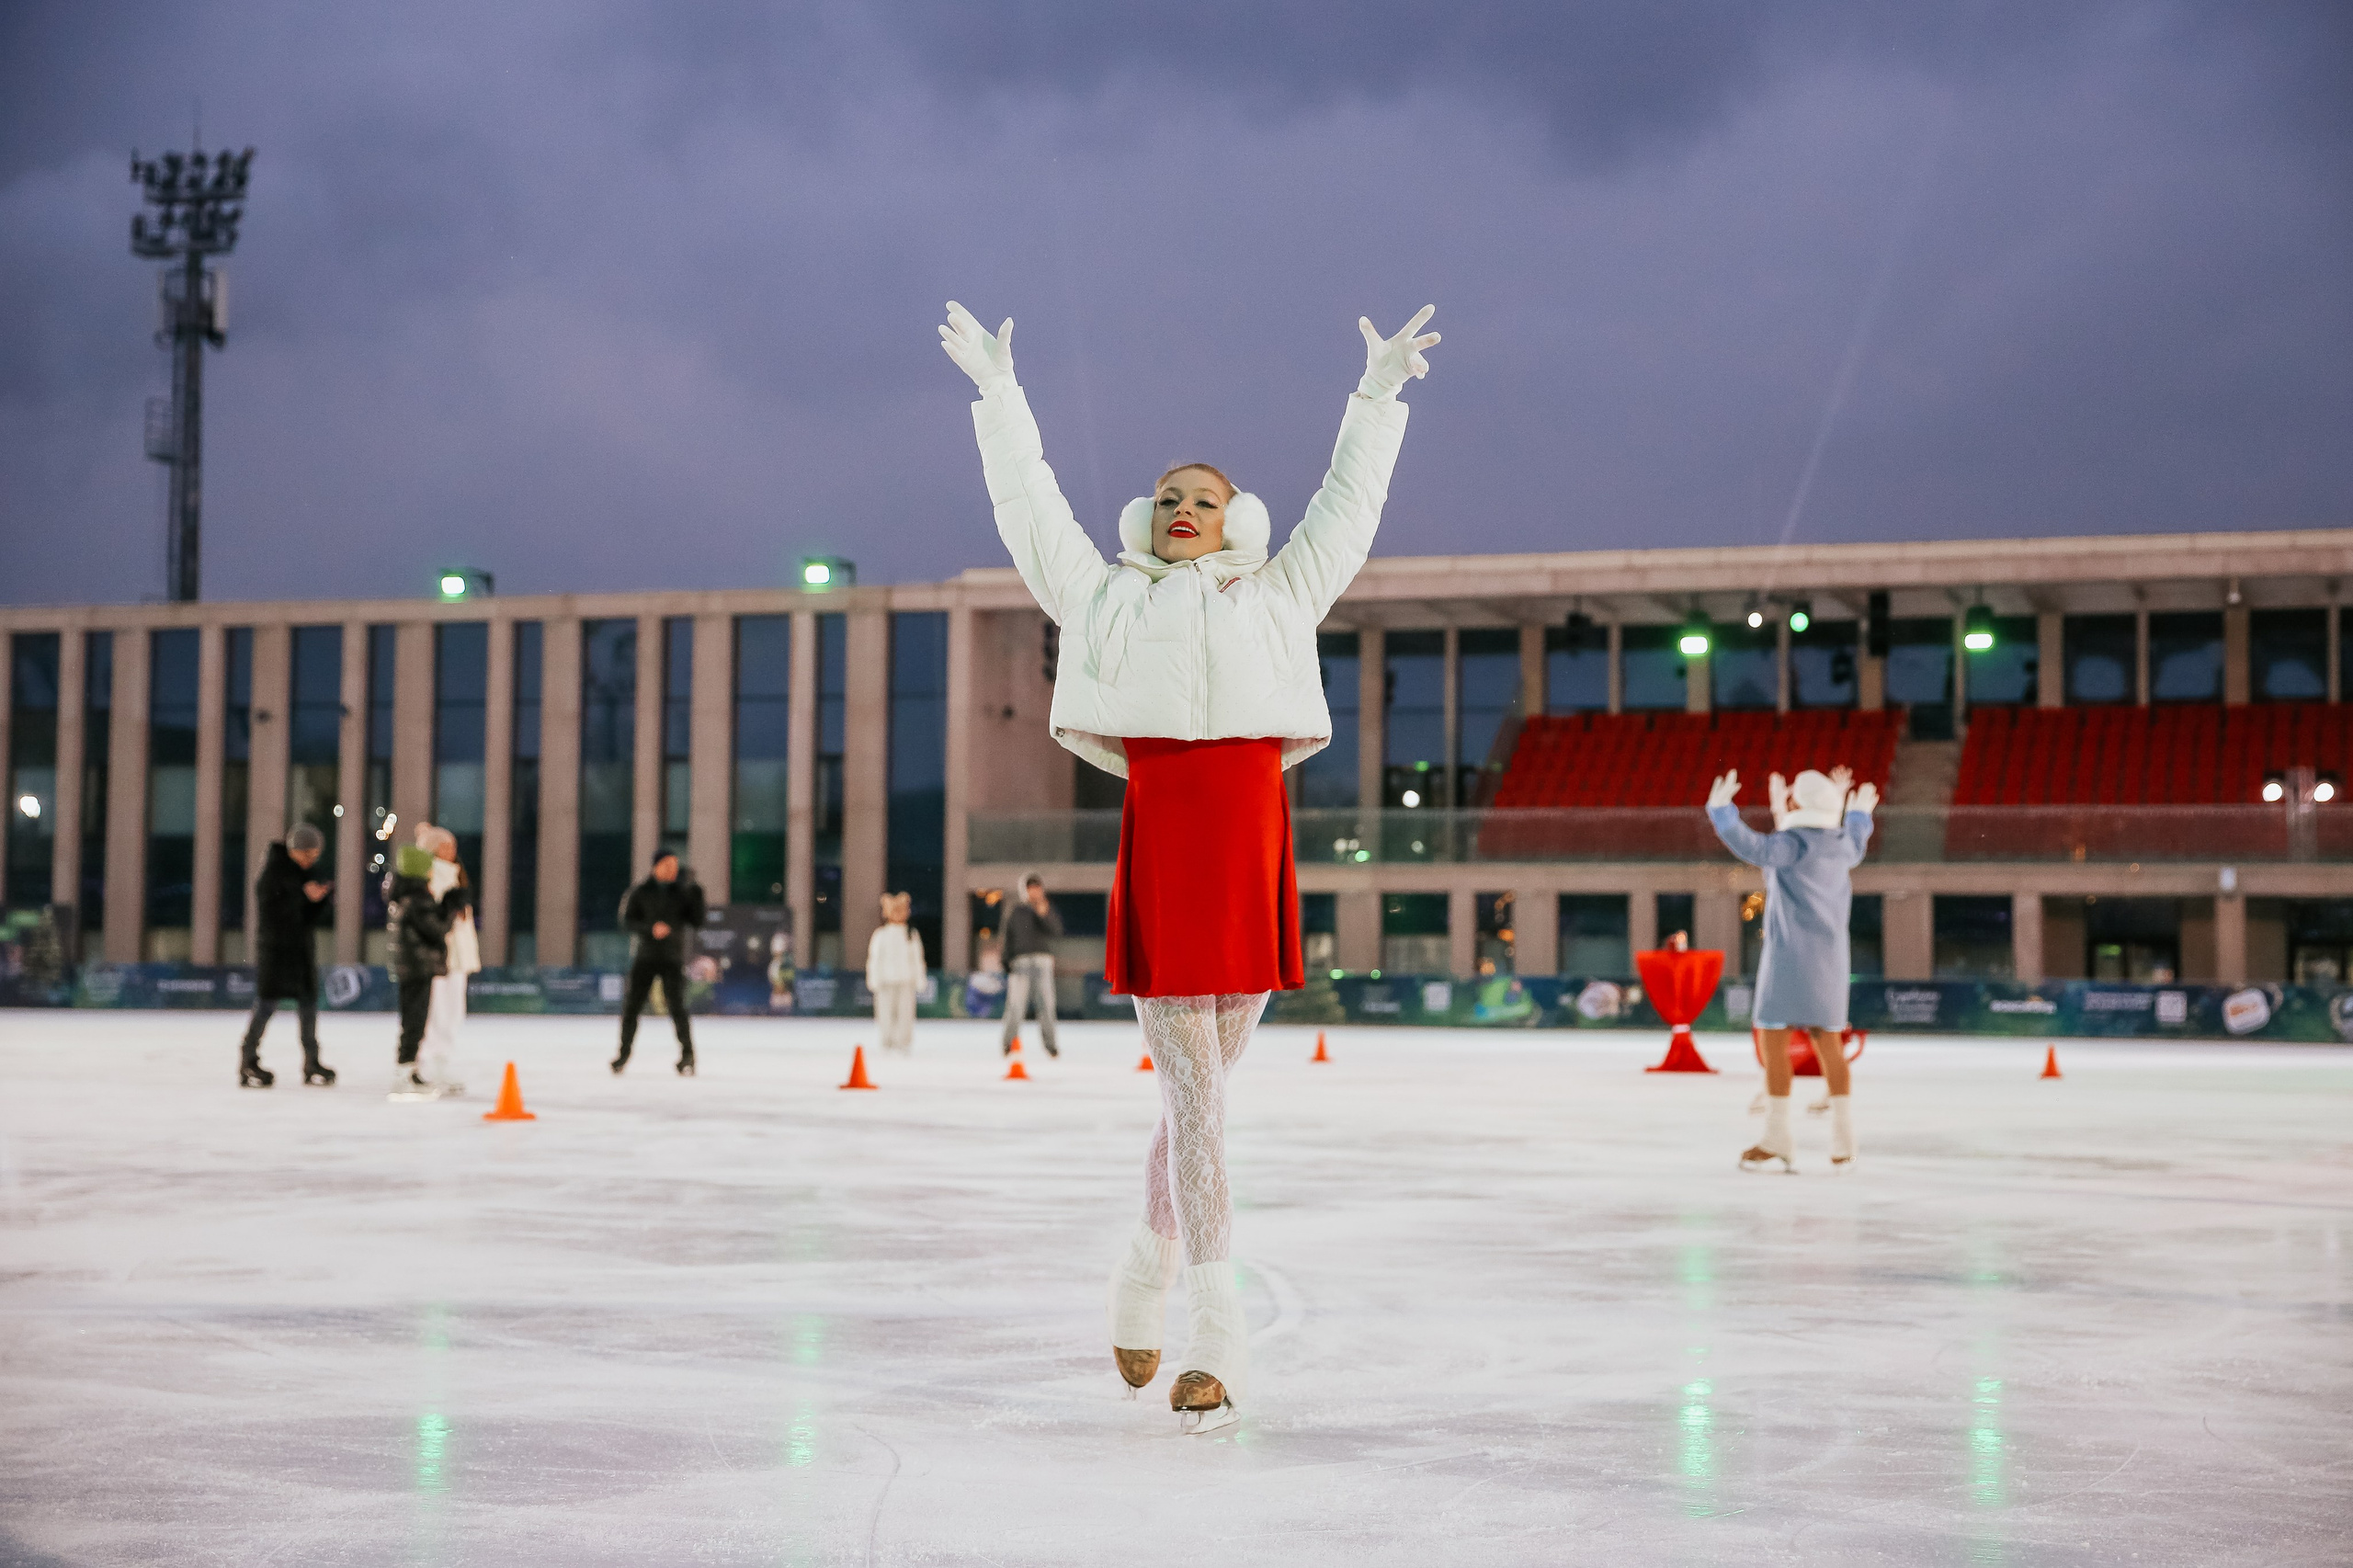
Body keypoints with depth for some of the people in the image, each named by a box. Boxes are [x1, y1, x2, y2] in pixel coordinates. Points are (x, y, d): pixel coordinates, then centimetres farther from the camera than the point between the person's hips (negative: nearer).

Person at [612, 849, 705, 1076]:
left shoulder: (683, 893, 5)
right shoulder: (641, 892, 4)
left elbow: (697, 924, -1)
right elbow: (628, 919, -3)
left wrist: (697, 896, -12)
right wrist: (651, 928, -19)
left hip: (673, 959, -1)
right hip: (644, 956, 1)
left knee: (677, 1007, -11)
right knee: (632, 1006, -1)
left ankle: (687, 1056, -3)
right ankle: (624, 1053, 13)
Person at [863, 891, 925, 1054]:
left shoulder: (912, 934, 9)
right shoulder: (881, 934, 5)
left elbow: (917, 958, 12)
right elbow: (874, 957, 5)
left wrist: (919, 979, 7)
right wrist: (874, 979, -2)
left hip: (906, 979, 1)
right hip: (886, 979, -1)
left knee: (906, 1011, -4)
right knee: (886, 1011, -1)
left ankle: (904, 1043, 0)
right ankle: (887, 1042, 10)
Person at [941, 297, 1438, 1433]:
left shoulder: (1278, 596, 22)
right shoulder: (1106, 596, 19)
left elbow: (1344, 508, 26)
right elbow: (1029, 507, 22)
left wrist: (1378, 398, 27)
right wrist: (997, 392, 25)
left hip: (1252, 845, 2)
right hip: (1157, 845, -2)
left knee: (1201, 1092, 7)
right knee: (1190, 1096, -7)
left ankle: (1143, 1289, 26)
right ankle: (1216, 1341, -8)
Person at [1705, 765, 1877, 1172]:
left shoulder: (1794, 844, -14)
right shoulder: (1840, 843, 8)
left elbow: (1755, 849, -32)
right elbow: (1856, 850, 33)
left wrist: (1722, 813, -33)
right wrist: (1857, 814, 47)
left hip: (1790, 953, -7)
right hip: (1829, 956, 8)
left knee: (1774, 1039, -2)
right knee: (1827, 1043, 12)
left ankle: (1776, 1138, -3)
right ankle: (1843, 1140, 7)